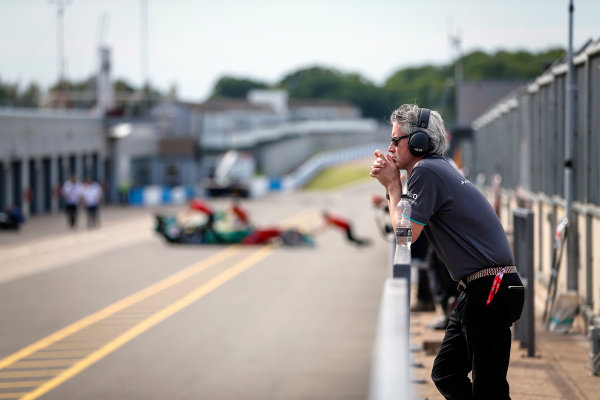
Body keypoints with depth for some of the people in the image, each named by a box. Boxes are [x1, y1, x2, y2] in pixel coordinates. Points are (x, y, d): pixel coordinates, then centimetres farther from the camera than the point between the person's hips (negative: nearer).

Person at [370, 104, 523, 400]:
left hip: (489, 288, -11)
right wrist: (389, 184, 11)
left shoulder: (426, 171, -13)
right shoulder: (438, 168, 17)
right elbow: (409, 225, 24)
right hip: (477, 289, 11)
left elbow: (406, 234, -11)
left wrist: (393, 187, 0)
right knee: (446, 375, 15)